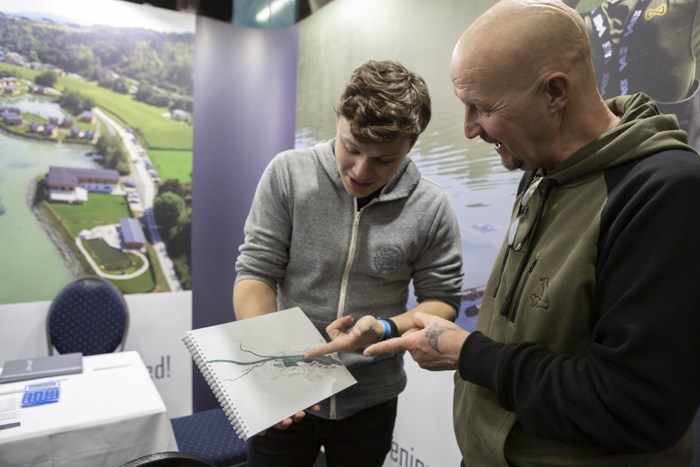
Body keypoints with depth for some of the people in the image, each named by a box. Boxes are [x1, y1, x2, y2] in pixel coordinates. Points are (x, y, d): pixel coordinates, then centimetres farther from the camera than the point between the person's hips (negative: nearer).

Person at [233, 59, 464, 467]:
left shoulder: (432, 208, -12)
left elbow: (443, 301, -3)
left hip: (370, 401, 1)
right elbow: (255, 272, -10)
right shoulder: (288, 174, -11)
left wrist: (384, 330, -22)